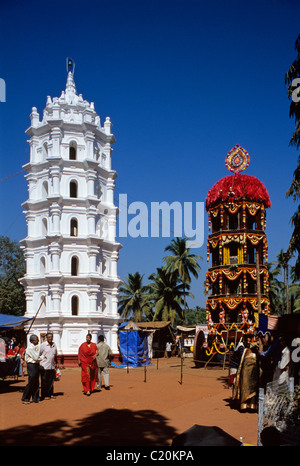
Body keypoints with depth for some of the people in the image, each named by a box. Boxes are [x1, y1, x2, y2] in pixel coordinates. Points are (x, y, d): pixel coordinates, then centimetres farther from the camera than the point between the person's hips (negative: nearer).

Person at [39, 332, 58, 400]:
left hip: (52, 366, 5)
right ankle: (44, 395, 10)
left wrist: (56, 364, 19)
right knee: (44, 382, 2)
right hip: (44, 367, -5)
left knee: (51, 381, 11)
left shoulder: (54, 345, 12)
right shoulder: (43, 345, -5)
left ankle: (50, 394, 22)